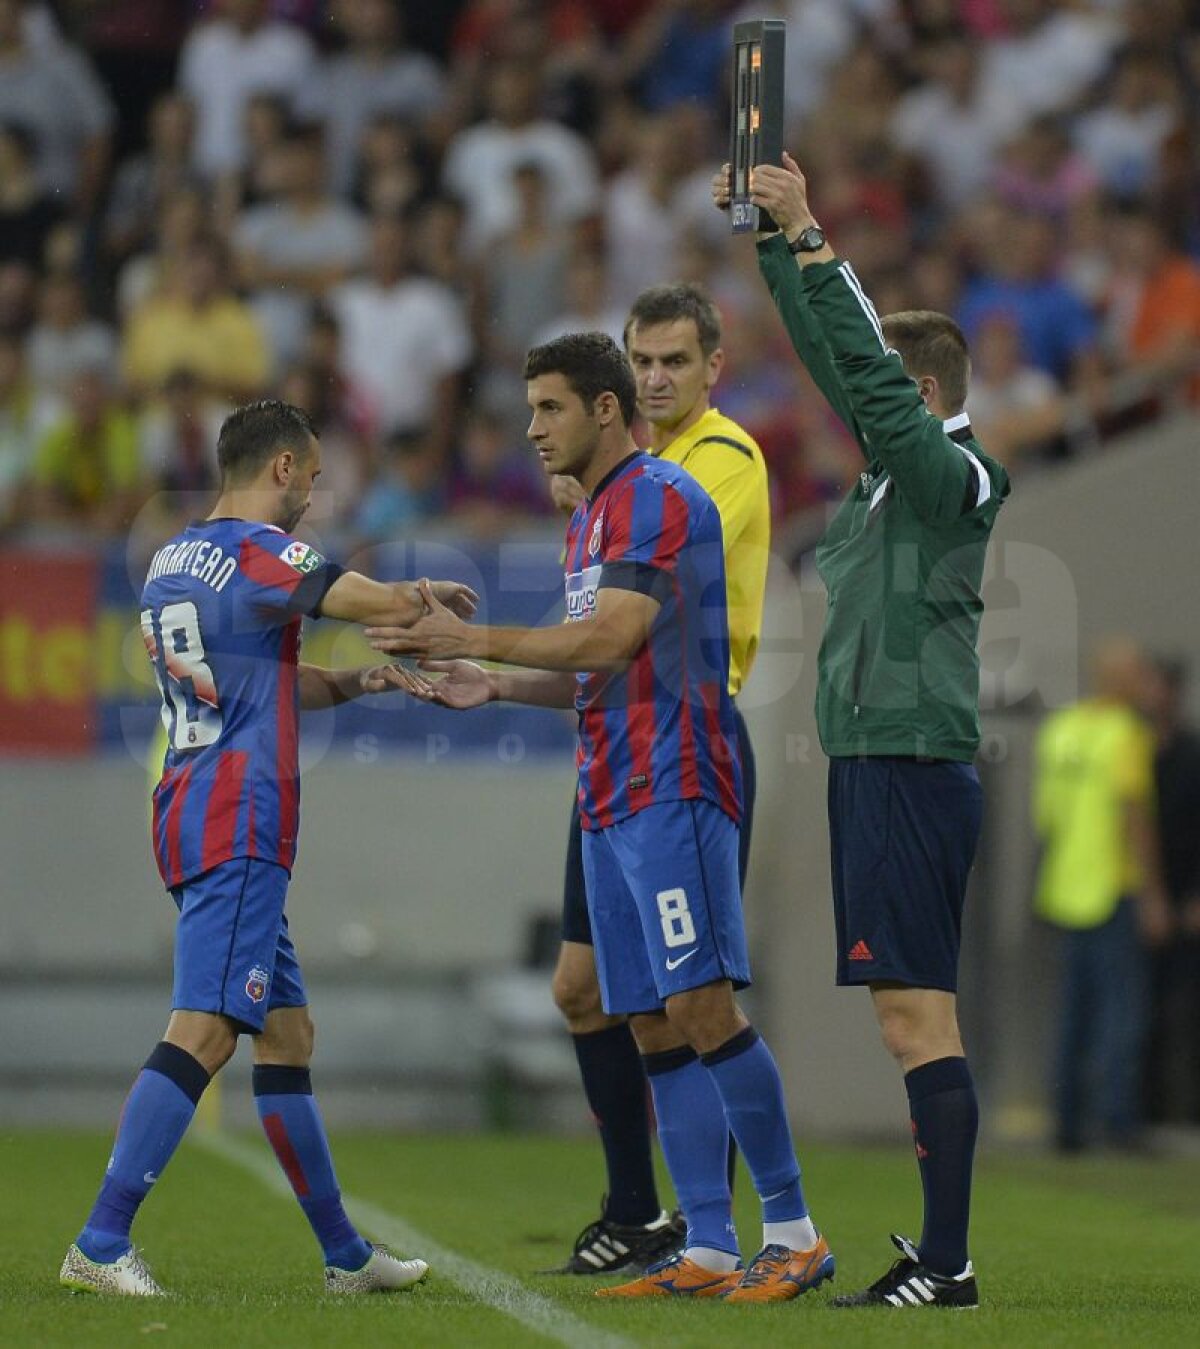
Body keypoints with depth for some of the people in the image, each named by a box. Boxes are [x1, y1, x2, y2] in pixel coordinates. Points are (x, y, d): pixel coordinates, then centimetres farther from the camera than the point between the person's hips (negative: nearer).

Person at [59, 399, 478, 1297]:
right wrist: (433, 595, 7)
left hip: (194, 816, 10)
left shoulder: (173, 560, 18)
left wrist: (357, 682, 17)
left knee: (288, 1035, 13)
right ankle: (101, 1245, -21)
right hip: (239, 828, -10)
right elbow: (389, 607, -16)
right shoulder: (259, 553, -10)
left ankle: (346, 1256, 18)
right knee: (204, 1032, -14)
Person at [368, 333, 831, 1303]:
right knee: (656, 1031, 5)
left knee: (704, 1009, -13)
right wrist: (496, 686, 11)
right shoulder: (592, 518, 21)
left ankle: (793, 1232, -8)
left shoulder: (659, 497, -10)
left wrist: (474, 638, -14)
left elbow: (612, 640, -20)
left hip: (673, 794, -10)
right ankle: (709, 1252, 4)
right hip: (611, 804, 10)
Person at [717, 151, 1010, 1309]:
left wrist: (812, 240, -22)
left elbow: (867, 372, -22)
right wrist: (769, 236, 18)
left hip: (908, 767, -10)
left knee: (914, 1013, -11)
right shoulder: (900, 466, 14)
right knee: (916, 1013, 11)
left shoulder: (950, 473, -10)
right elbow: (834, 357, 19)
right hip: (875, 759, 10)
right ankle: (945, 1240, 14)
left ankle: (946, 1265, -13)